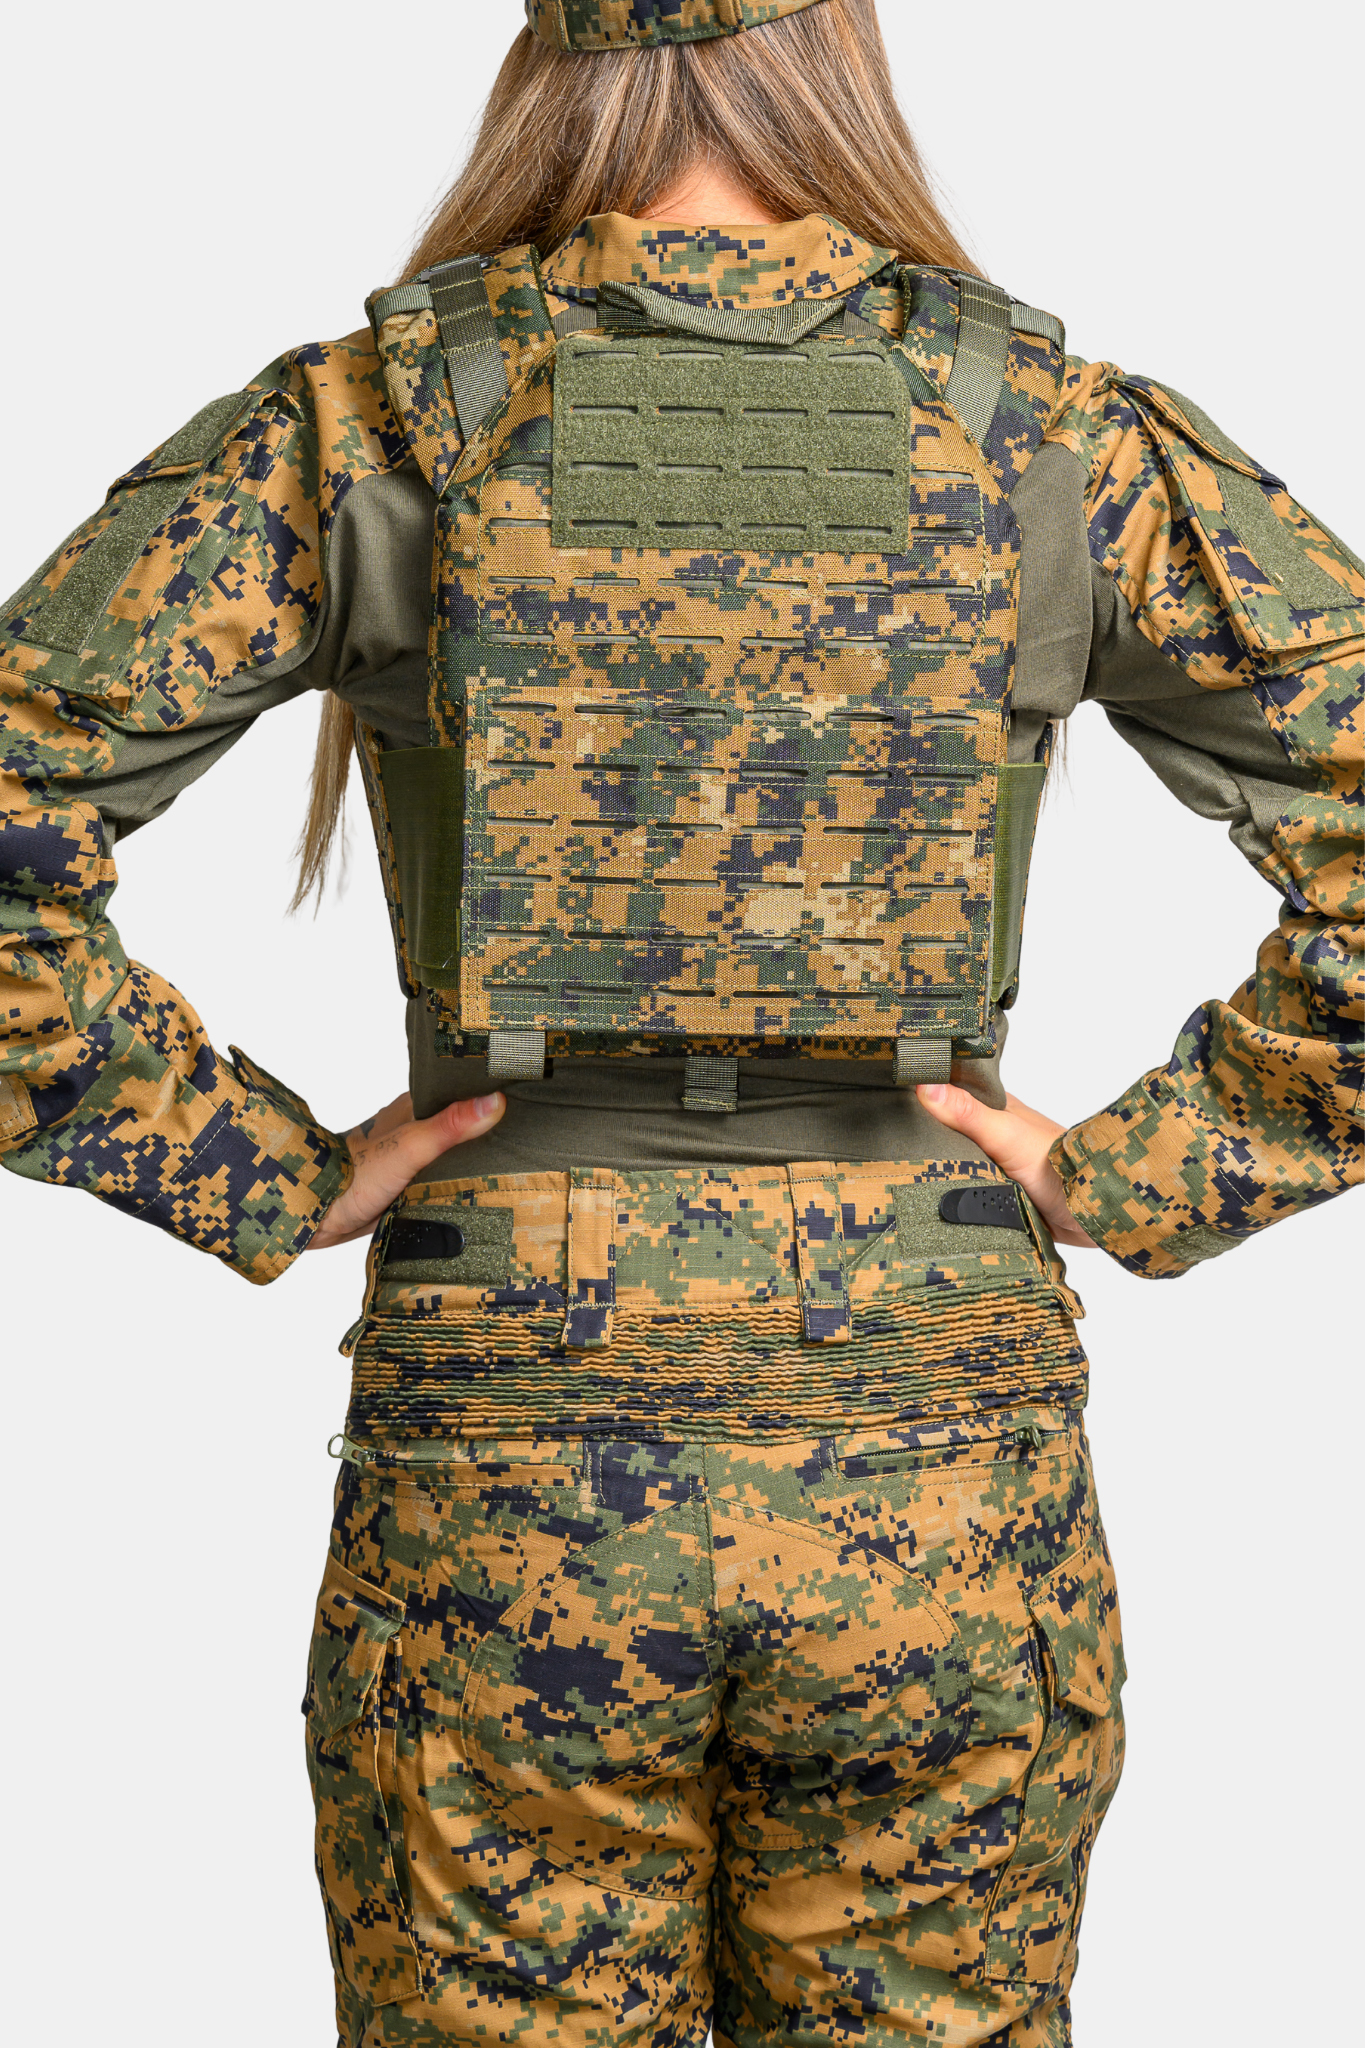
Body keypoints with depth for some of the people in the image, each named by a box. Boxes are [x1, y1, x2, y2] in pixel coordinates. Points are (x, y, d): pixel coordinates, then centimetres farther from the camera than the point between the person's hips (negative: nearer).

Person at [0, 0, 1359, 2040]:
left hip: (507, 1468, 0)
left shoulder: (361, 424, -3)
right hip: (936, 1469, 1)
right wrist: (1130, 1186, -2)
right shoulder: (1057, 436, -1)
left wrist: (269, 1186, -3)